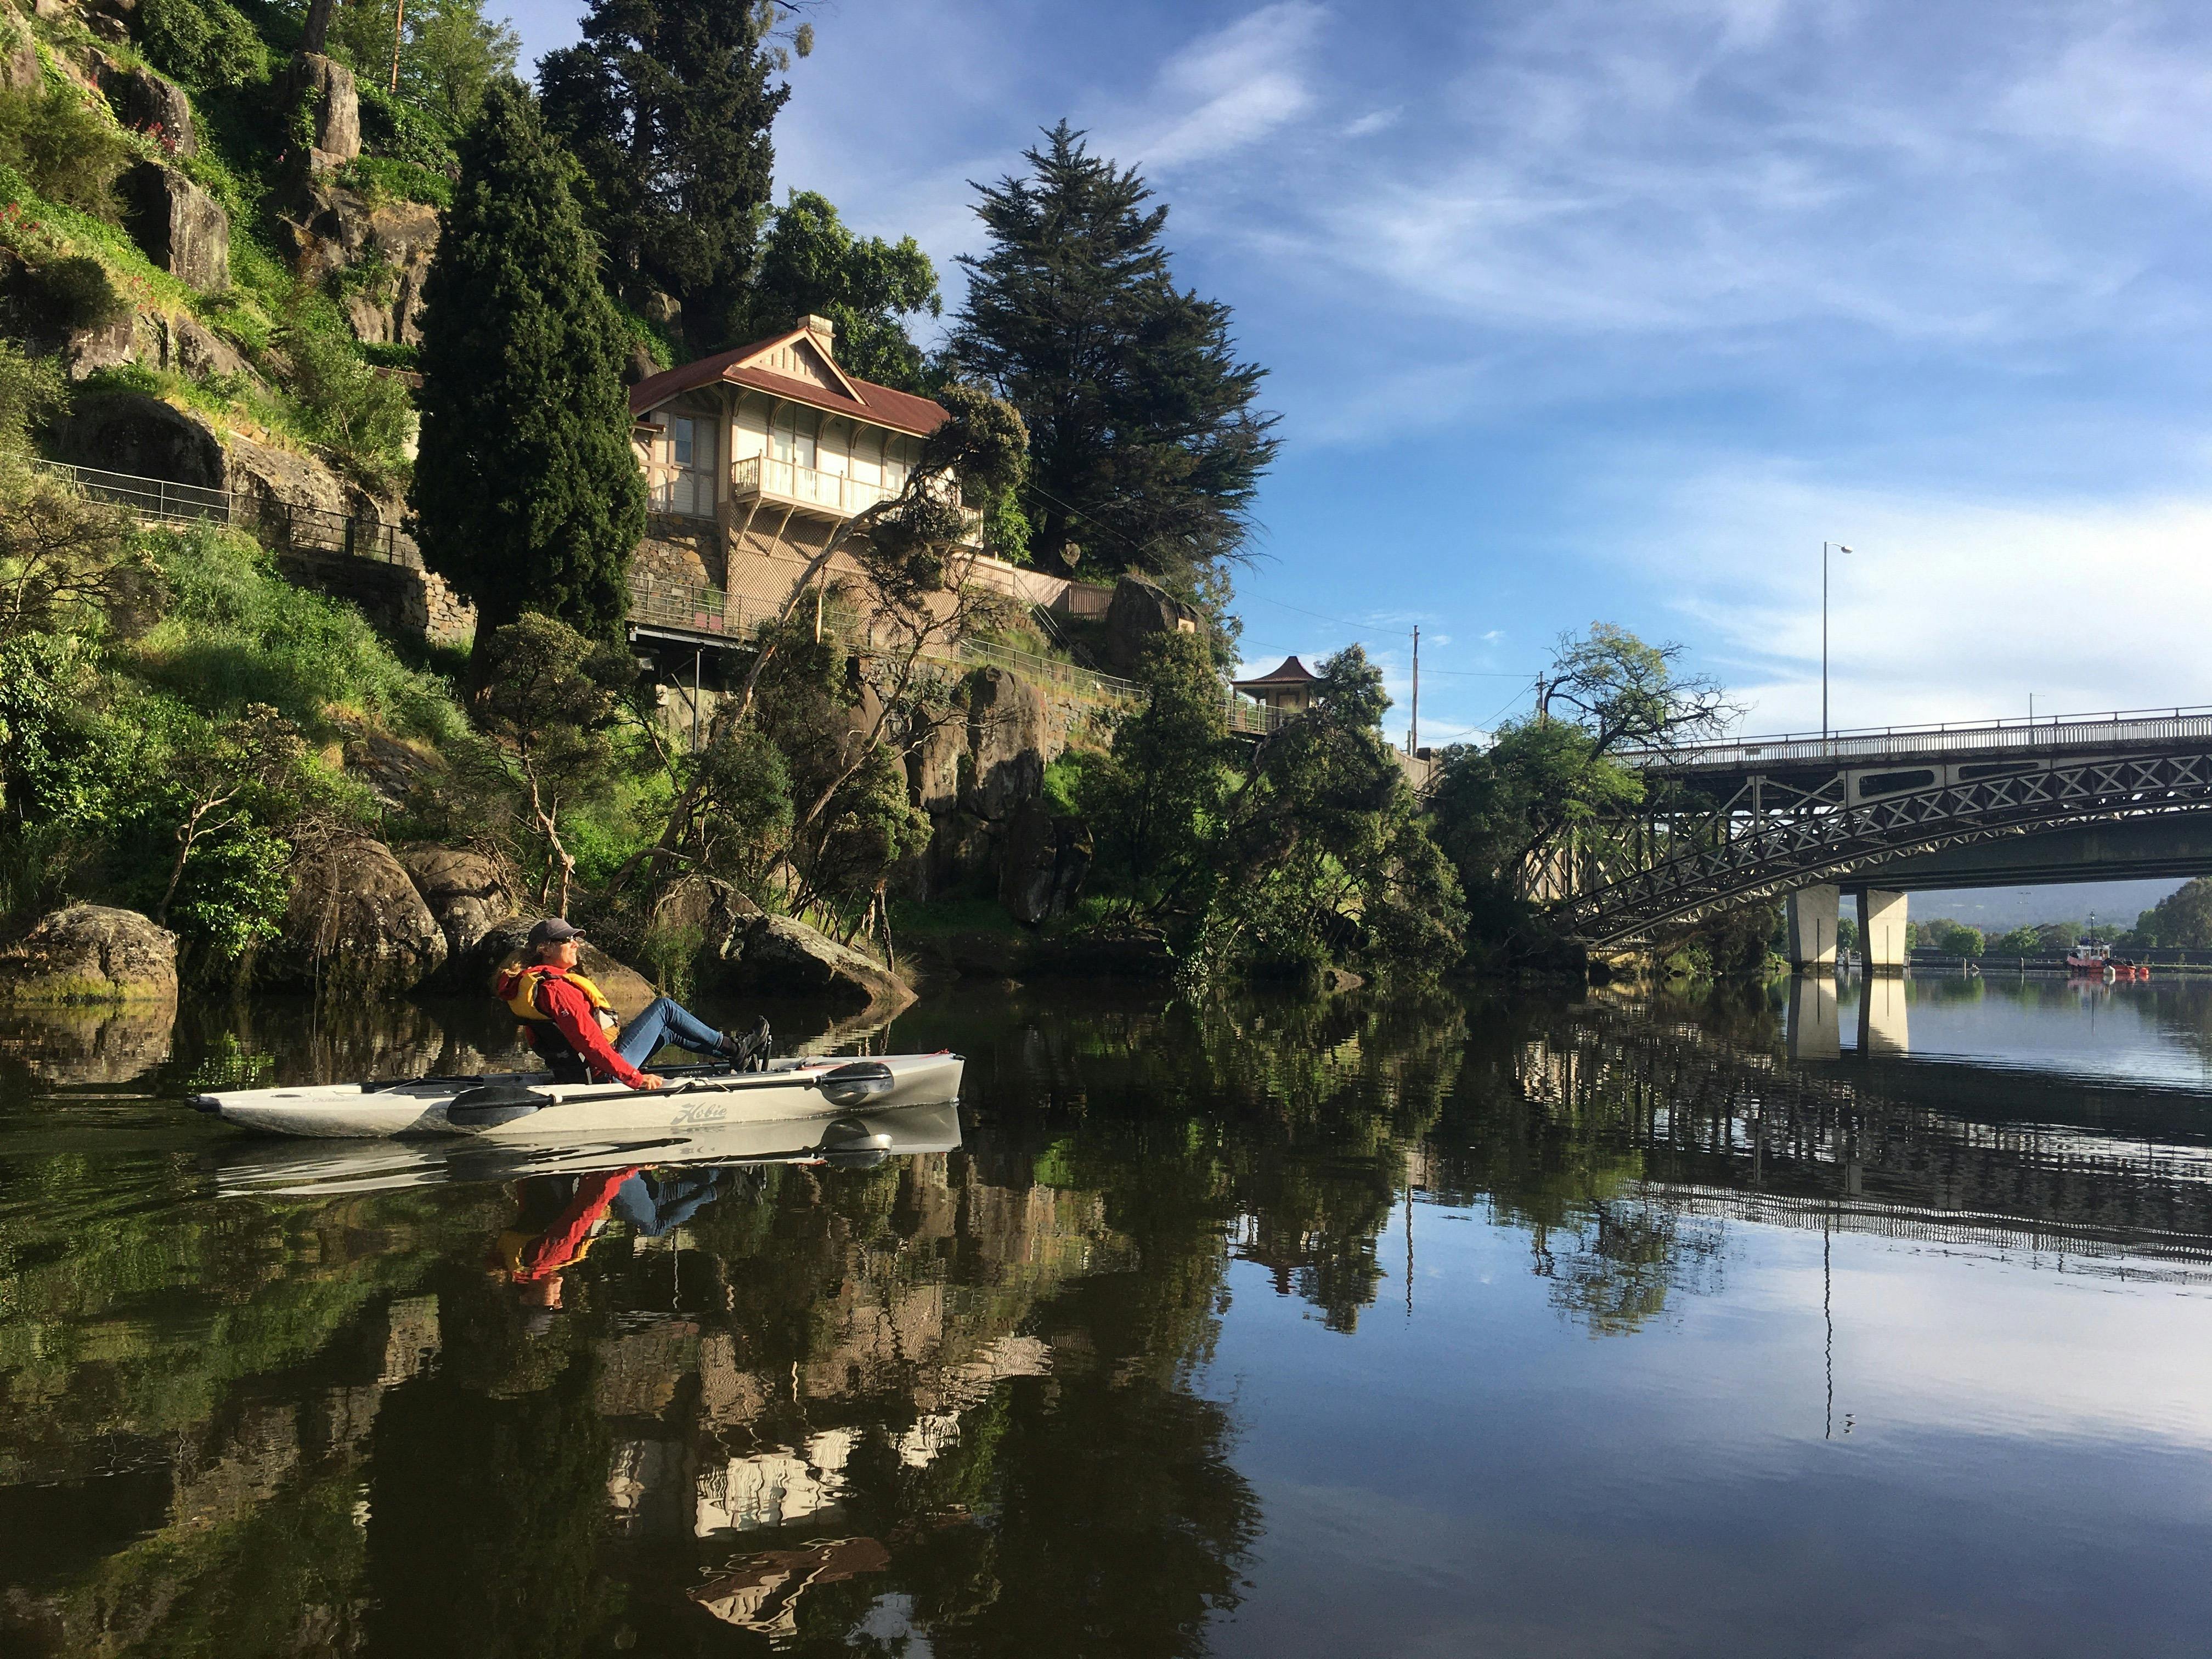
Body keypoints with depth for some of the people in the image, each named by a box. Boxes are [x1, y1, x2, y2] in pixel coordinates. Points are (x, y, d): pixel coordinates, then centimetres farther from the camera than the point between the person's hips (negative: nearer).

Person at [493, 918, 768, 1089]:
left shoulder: (531, 982, 14)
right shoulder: (555, 987, -20)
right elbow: (587, 1039, -28)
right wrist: (635, 1078, -28)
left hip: (586, 1073, 10)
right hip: (605, 1074, -10)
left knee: (665, 1030, 20)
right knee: (663, 1008, -1)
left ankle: (735, 1052, 27)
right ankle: (732, 1048, 11)